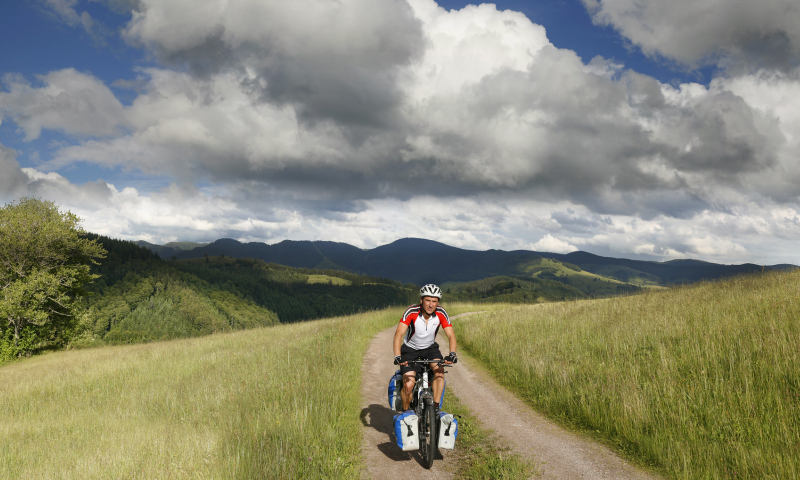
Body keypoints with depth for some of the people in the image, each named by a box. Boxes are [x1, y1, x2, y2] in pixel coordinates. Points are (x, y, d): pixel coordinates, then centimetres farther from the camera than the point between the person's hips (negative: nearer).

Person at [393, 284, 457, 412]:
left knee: (439, 370, -27)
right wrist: (397, 356, -47)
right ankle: (405, 412, 11)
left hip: (430, 348, 2)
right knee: (408, 385, -16)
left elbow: (451, 335, -20)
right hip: (410, 349, -2)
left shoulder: (441, 313, -19)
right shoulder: (411, 312, -27)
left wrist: (452, 354, -39)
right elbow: (399, 333, -34)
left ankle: (436, 407, -15)